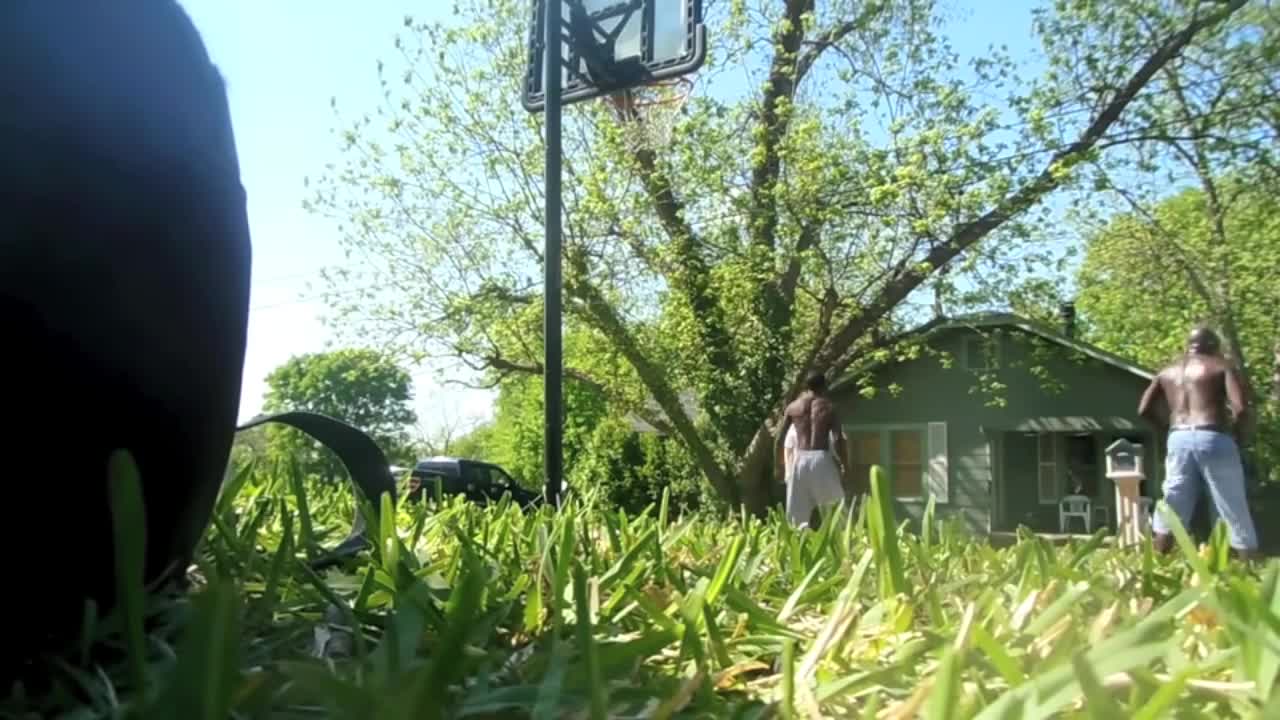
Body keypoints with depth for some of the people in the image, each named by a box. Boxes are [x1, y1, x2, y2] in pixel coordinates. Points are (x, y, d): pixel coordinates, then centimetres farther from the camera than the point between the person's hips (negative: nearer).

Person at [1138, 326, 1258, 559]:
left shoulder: (1167, 372, 18)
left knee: (1171, 513, 6)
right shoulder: (1222, 367, 6)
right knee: (1235, 513, 3)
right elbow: (1241, 408, -8)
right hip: (1212, 439, -3)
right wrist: (1235, 432, 9)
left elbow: (1145, 409, 10)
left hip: (1178, 440, 4)